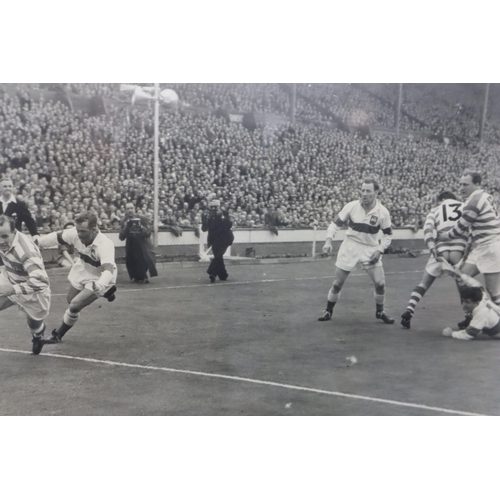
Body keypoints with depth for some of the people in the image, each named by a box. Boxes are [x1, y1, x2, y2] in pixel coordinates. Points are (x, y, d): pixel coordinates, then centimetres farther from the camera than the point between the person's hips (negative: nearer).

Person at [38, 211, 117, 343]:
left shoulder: (105, 245, -41)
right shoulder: (75, 233, -25)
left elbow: (108, 269, -53)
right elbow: (57, 236, -7)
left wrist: (100, 285, -72)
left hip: (99, 277, -6)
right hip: (82, 270, 7)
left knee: (75, 305, -15)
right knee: (70, 299, 25)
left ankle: (59, 334, 13)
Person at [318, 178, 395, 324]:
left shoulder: (383, 212, -9)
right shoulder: (352, 206, -11)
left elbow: (387, 235, 2)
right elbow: (336, 223, -3)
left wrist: (379, 250, -11)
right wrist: (329, 241, -17)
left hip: (370, 249, 0)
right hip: (350, 247, 0)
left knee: (380, 283, -5)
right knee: (337, 283, 1)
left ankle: (380, 312, 21)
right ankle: (328, 311, 22)